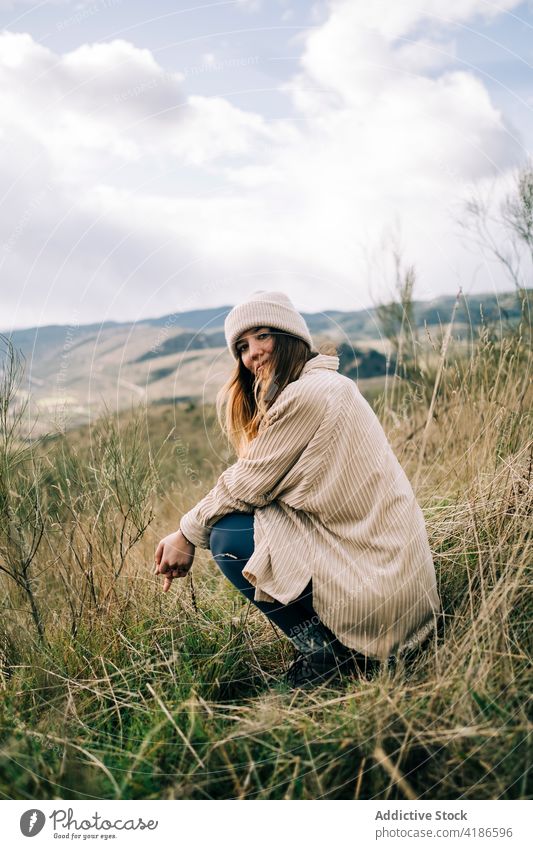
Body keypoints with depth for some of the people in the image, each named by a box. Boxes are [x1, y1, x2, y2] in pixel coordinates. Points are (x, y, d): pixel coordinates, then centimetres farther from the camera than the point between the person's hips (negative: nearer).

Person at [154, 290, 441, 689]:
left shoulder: (307, 394, -18)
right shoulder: (329, 384, 13)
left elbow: (247, 484, -12)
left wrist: (187, 534, -1)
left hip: (373, 583, -10)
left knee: (227, 536, -9)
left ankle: (320, 649, 0)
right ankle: (329, 640, 15)